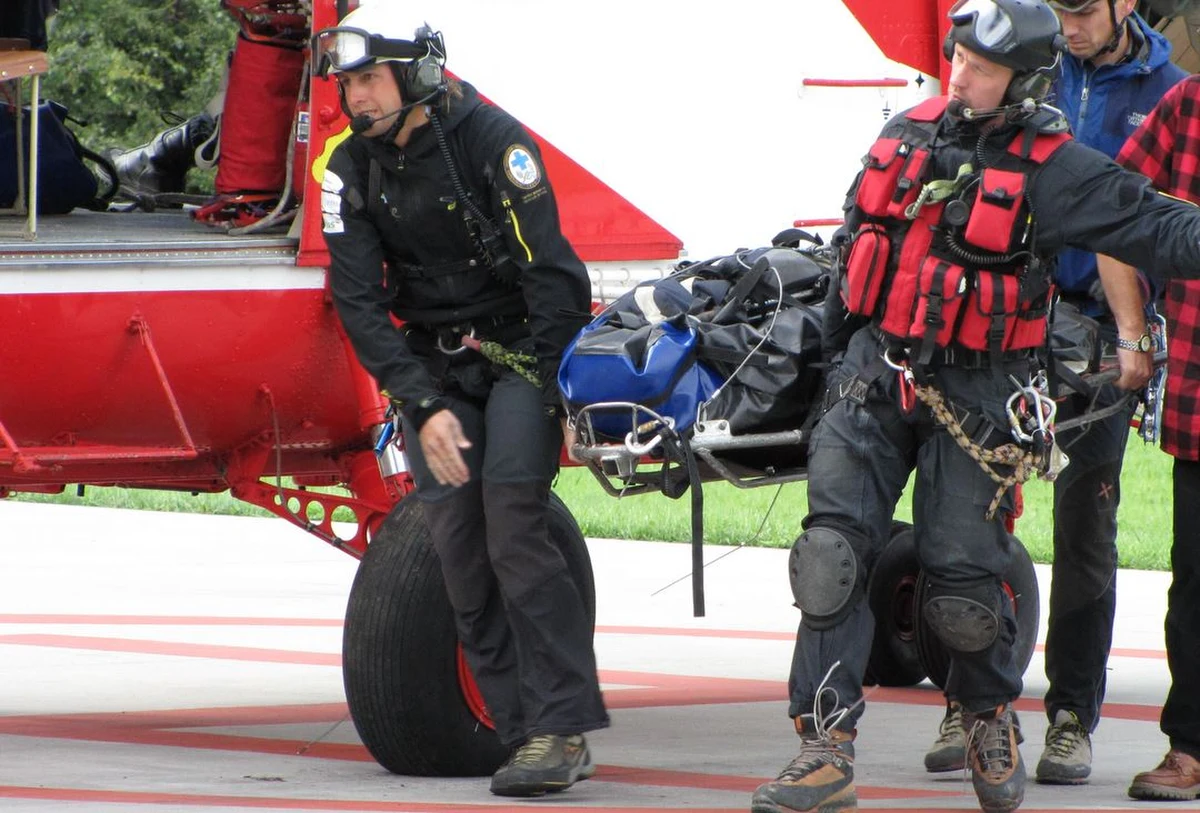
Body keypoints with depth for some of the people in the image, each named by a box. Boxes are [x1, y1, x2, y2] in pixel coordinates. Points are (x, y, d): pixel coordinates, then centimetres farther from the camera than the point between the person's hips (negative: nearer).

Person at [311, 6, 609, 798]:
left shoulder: (491, 139, -13)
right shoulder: (351, 169, -1)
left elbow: (551, 272, -14)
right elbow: (359, 301, -4)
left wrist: (542, 388, -17)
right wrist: (424, 406, -15)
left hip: (518, 347, -5)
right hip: (430, 363, 5)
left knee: (513, 525, -19)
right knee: (456, 540, -7)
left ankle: (563, 726, -20)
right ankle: (525, 732, -3)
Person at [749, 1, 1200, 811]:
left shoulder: (1055, 171, -9)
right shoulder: (909, 134, 7)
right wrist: (839, 321, 26)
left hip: (976, 393, -4)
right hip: (876, 371, 4)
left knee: (964, 584, -3)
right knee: (834, 552, -11)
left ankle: (992, 717, 29)